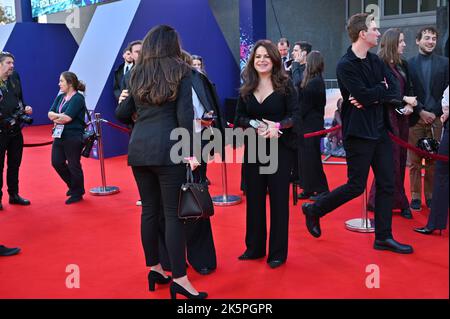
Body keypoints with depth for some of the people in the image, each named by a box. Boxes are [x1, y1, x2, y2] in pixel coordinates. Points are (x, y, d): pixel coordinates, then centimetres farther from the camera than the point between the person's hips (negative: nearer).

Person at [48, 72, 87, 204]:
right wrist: (60, 116, -14)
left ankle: (77, 193, 18)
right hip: (59, 135, 8)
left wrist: (56, 118, -4)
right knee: (57, 162, 9)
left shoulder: (78, 98, -12)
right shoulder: (60, 97, 13)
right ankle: (72, 185, 31)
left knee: (73, 165, 2)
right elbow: (50, 113, 5)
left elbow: (67, 118, -20)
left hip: (73, 137, -8)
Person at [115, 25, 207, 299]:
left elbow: (122, 114, 15)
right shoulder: (181, 72, 1)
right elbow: (184, 114, -8)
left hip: (138, 148, 5)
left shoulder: (137, 74, 13)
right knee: (173, 214, -2)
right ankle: (179, 279, 2)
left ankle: (155, 269, 24)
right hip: (168, 148, -5)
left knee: (149, 210, 13)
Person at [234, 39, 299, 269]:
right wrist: (256, 126, -15)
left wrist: (278, 126, -25)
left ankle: (278, 252, 13)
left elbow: (295, 115, -7)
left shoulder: (285, 85, -4)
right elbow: (238, 118, 4)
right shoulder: (247, 88, 6)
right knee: (254, 197, 9)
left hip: (280, 148, -3)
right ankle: (254, 247, 23)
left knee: (278, 198, 2)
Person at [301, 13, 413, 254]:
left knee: (386, 184, 7)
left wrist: (372, 97, -15)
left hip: (379, 130, 8)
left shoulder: (375, 61, 9)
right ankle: (314, 210, 19)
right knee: (356, 186, -1)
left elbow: (394, 93, 1)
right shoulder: (346, 65, -13)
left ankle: (383, 237, 17)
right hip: (358, 132, -7)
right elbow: (363, 95, -23)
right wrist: (381, 89, -5)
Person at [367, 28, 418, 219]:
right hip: (387, 116, -8)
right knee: (392, 161, -3)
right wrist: (404, 100, -15)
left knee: (400, 160, 9)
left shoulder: (403, 65, 14)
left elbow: (409, 89, 14)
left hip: (402, 117, 8)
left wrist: (409, 106, -3)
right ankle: (399, 202, 9)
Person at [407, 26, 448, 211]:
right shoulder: (409, 64, 4)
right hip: (415, 118, -1)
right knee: (414, 160, 2)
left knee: (433, 160, 3)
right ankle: (415, 196, 10)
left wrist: (435, 113, -6)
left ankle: (430, 195, 13)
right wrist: (421, 112, -8)